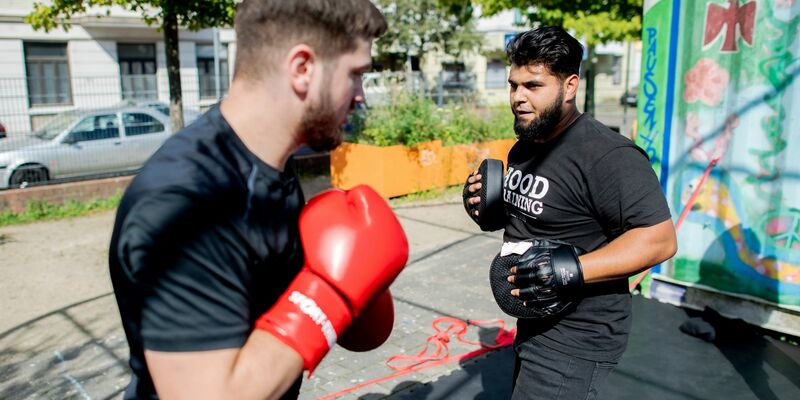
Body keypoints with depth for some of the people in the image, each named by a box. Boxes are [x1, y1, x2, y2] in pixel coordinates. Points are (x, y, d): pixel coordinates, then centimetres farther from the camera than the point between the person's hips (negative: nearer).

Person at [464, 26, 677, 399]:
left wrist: (572, 269, -34)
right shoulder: (523, 148, 6)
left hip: (577, 337, -9)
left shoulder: (606, 155, -23)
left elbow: (660, 240, -25)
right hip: (534, 322, 10)